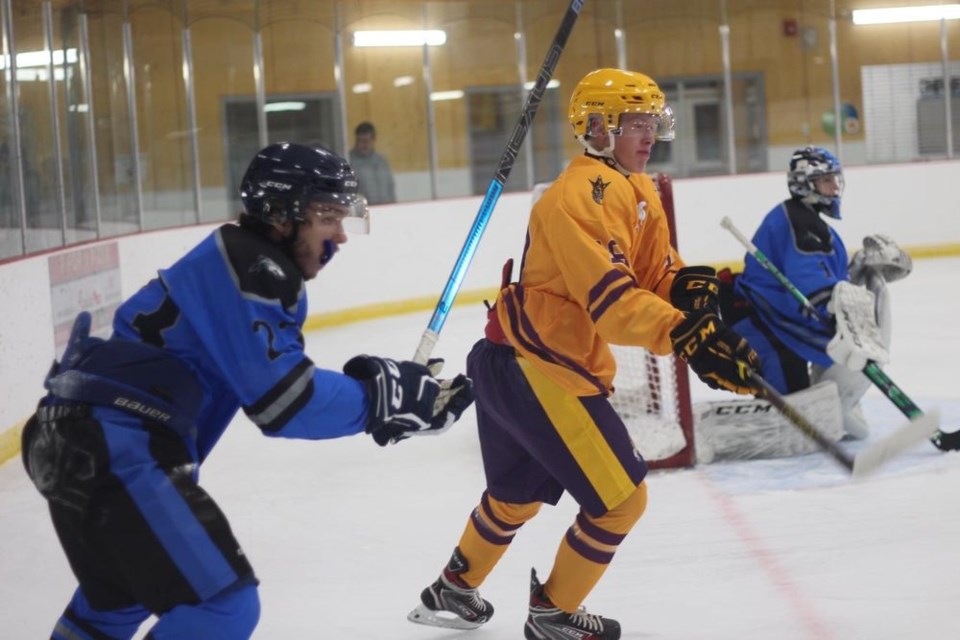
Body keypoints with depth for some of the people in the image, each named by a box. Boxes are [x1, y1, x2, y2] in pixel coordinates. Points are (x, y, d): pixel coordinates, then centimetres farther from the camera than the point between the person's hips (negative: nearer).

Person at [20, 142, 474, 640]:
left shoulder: (259, 267, 17)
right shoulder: (247, 269, -14)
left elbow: (276, 381, 17)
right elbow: (283, 402, -19)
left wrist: (372, 384, 5)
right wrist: (381, 397, -10)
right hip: (115, 446, -11)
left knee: (120, 595, 31)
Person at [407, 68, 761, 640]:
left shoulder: (639, 193, 11)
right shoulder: (582, 194, -22)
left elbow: (659, 274, 6)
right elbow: (610, 299, -32)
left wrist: (693, 288, -16)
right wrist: (687, 336, -43)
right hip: (539, 371, -11)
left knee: (520, 492, 28)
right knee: (621, 497, -2)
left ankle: (453, 592, 47)